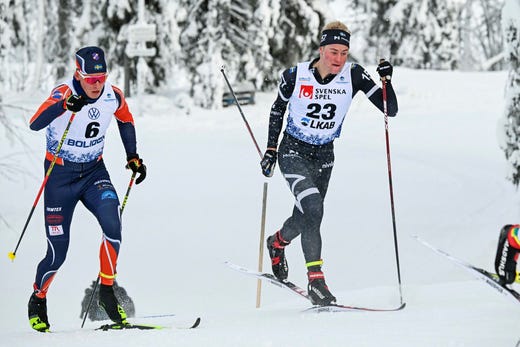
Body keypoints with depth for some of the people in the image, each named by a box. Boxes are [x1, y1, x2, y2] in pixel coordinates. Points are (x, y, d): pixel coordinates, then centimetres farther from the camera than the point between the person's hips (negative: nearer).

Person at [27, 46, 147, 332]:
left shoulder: (113, 96, -8)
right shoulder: (64, 93, -22)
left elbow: (126, 121, 16)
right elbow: (35, 124, -39)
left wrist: (133, 157, 10)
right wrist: (64, 105, -54)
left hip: (94, 172, 3)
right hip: (60, 176, -3)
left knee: (112, 224, -24)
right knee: (58, 252, -2)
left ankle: (107, 291, -9)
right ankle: (38, 300, 25)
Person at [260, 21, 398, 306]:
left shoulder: (353, 76, -13)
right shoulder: (295, 76, -15)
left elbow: (391, 110, -17)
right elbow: (277, 110, 4)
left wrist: (386, 81, -33)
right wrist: (271, 149, 2)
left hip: (324, 156, 3)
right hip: (293, 152, -3)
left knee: (305, 218, 14)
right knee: (313, 209, -25)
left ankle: (277, 242, 49)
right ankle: (315, 279, -21)